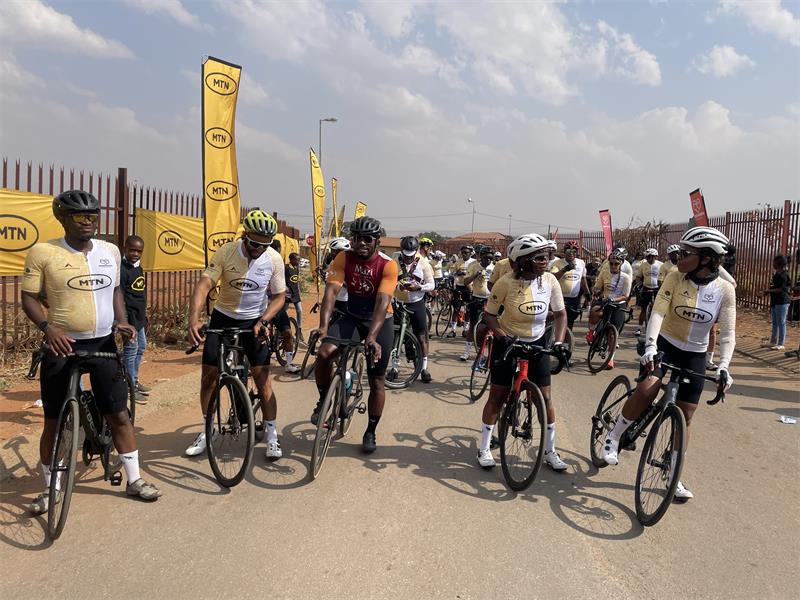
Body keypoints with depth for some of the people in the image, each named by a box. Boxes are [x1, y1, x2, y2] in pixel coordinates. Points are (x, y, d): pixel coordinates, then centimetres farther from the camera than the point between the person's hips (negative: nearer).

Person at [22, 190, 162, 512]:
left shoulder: (110, 251, 6)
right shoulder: (43, 252, -8)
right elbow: (29, 297, -4)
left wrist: (122, 320, 1)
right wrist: (48, 327, -20)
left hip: (103, 345, 3)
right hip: (62, 346, -3)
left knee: (119, 415, 6)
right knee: (54, 422, 8)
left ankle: (134, 479, 19)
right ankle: (50, 489, 26)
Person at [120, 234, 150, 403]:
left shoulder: (138, 267, 11)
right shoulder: (122, 269, -16)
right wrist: (124, 322, -22)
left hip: (139, 316, 10)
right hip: (129, 316, -10)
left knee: (141, 346, 19)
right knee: (131, 349, -5)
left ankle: (135, 380, 34)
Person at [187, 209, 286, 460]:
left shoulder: (274, 259, -15)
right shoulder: (226, 251, -18)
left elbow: (279, 296, -6)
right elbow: (204, 285, -24)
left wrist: (262, 321, -22)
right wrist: (194, 319, -39)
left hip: (254, 321, -1)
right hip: (223, 317, 1)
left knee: (262, 378, -7)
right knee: (208, 375, 3)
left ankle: (272, 435, 6)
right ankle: (206, 431, 22)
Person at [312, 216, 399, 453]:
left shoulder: (387, 265, -21)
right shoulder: (344, 258, -13)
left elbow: (382, 302, -31)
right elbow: (331, 291, -23)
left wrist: (372, 337, -43)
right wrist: (324, 325, -37)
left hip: (380, 321, -2)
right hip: (352, 317, 2)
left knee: (377, 380, 3)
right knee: (324, 353, -25)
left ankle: (370, 432, 22)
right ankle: (323, 401, 1)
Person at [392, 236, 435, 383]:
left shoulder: (423, 263, -8)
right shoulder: (395, 262, -10)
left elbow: (431, 285, -7)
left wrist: (418, 287, -26)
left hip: (417, 303, 0)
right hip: (398, 302, 0)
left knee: (422, 336, 1)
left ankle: (424, 368, 13)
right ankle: (394, 367, 19)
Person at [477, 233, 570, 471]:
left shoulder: (550, 280, -12)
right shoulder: (506, 282, -21)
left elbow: (560, 313, -1)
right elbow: (489, 314, -12)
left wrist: (559, 341, -14)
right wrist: (502, 336, -27)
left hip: (537, 343, 3)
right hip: (507, 343, -3)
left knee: (545, 396, 2)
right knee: (497, 396, 3)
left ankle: (550, 451, 18)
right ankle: (484, 448, 17)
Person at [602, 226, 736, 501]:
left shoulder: (725, 290, -11)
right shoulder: (675, 278, -13)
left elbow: (727, 332, -13)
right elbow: (658, 312, -21)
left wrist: (724, 366, -26)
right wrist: (650, 346, -35)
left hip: (694, 355, 2)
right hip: (664, 345, -2)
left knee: (684, 416, 6)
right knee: (645, 391, -28)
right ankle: (614, 436, -4)